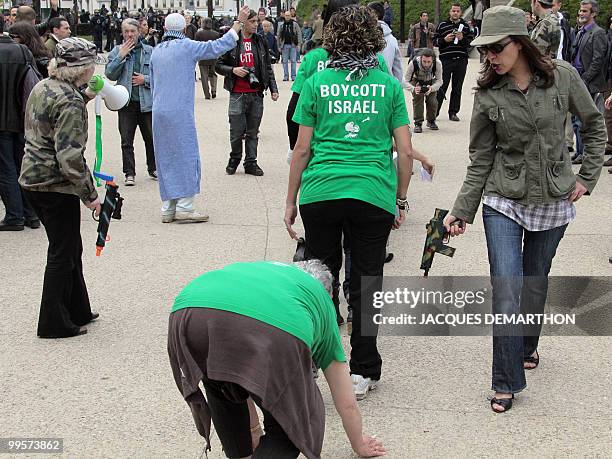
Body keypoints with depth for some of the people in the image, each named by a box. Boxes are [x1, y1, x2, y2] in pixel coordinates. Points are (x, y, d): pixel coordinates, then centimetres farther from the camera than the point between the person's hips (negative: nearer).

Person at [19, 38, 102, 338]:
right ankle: (54, 323, 14)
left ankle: (77, 311, 31)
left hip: (32, 178, 9)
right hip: (56, 185, -9)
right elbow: (70, 156, -25)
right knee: (62, 254, 4)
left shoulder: (42, 88, 7)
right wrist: (90, 194, -18)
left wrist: (85, 98, 21)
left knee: (69, 248, 20)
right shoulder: (70, 102, -21)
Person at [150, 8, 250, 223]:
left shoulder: (156, 51, 13)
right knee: (186, 156, -1)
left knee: (165, 158, 9)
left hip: (159, 112, 6)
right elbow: (219, 46, -6)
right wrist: (238, 22, 2)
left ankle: (167, 208, 11)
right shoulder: (186, 46, -6)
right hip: (180, 112, -6)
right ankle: (184, 207, -4)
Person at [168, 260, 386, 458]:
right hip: (274, 330, -4)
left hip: (190, 313, 4)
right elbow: (347, 404, 47)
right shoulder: (322, 303, 39)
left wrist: (253, 429, 70)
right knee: (292, 424, 21)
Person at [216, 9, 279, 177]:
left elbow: (268, 67, 13)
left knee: (253, 132, 8)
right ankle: (234, 159, 21)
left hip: (256, 94, 3)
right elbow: (218, 65, 2)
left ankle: (250, 163, 16)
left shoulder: (260, 42, 8)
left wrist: (273, 89, 7)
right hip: (237, 94, -3)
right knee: (237, 131, 0)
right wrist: (233, 70, -15)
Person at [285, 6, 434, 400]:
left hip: (321, 192, 1)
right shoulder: (389, 85, 3)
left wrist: (290, 201, 11)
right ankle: (362, 372, 15)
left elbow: (303, 149, 3)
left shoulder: (316, 83, 2)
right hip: (373, 195, 0)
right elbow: (406, 151, 2)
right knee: (366, 283, 8)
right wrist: (401, 200, 13)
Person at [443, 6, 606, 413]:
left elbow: (595, 125, 7)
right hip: (504, 202, -1)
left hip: (554, 201, 1)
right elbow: (480, 160, -2)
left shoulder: (562, 77, -8)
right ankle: (507, 382, 3)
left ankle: (528, 345, 44)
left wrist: (587, 177, 2)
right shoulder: (488, 94, -6)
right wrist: (462, 211, -7)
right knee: (506, 293, -9)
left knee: (535, 283, 15)